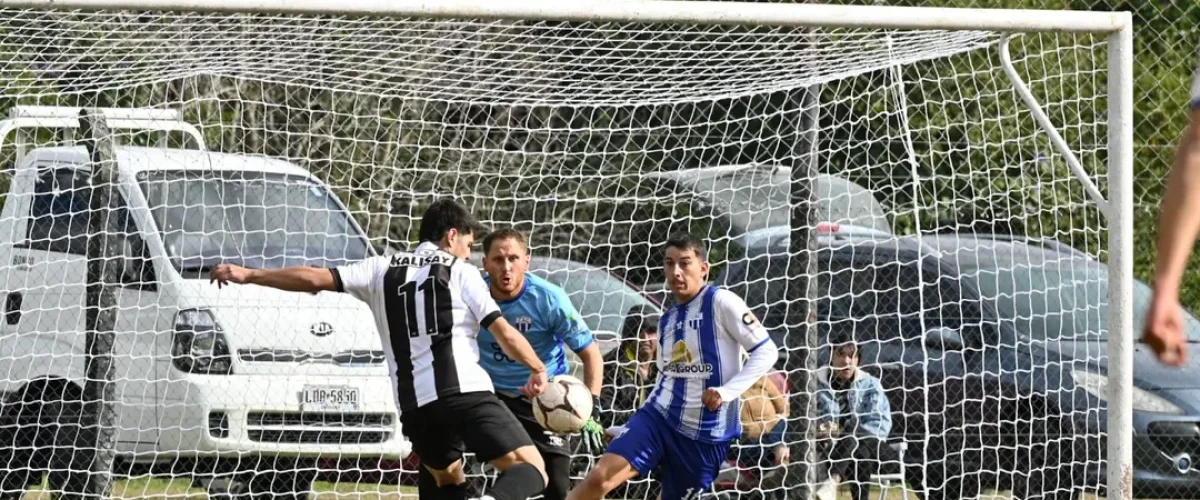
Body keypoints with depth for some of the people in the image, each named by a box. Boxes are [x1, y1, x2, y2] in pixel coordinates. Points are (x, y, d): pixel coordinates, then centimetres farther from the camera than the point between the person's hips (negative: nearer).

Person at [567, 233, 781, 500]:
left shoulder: (720, 302, -7)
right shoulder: (667, 320, 15)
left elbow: (766, 351, -9)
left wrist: (728, 391, -21)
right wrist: (631, 429, 16)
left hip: (706, 432, -5)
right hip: (660, 418, 5)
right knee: (600, 477, -15)